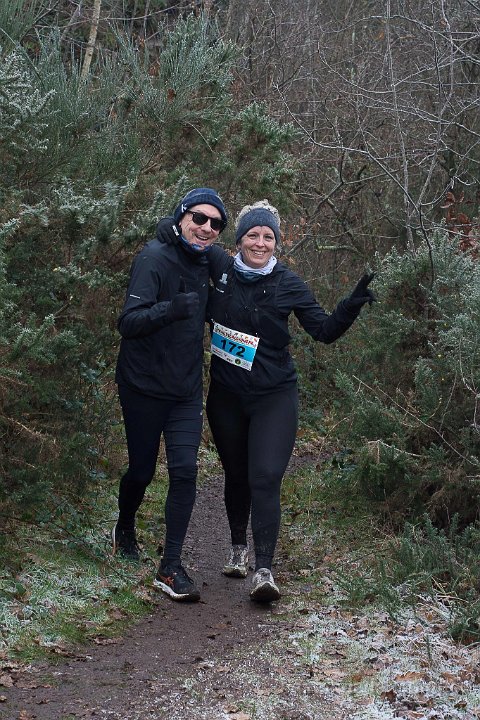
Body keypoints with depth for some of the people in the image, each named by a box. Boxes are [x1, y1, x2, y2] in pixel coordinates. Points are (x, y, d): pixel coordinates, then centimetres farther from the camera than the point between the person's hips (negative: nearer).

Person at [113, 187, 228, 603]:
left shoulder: (204, 263, 5)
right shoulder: (155, 259, -16)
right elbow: (128, 322, -27)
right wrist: (171, 308, -43)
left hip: (187, 392, 5)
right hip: (144, 387, -5)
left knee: (185, 471, -8)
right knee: (142, 470, 8)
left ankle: (171, 568, -5)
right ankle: (125, 529, 40)